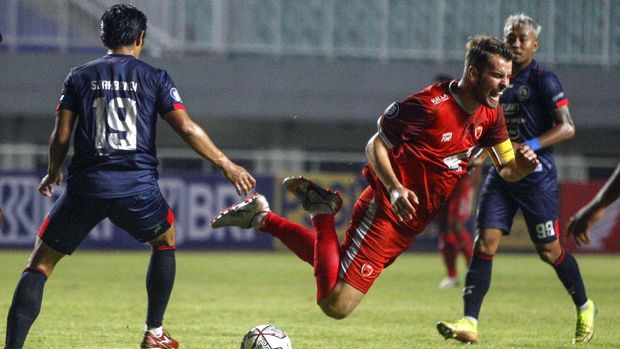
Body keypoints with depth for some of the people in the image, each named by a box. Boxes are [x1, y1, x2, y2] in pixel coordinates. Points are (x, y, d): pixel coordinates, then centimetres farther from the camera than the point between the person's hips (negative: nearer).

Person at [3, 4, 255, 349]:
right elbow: (188, 129, -1)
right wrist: (227, 165, 8)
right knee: (166, 239, 30)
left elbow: (61, 137, 7)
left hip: (86, 185, 0)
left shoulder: (79, 77, 10)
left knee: (40, 264, 6)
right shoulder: (154, 78, 6)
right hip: (137, 187, 0)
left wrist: (53, 174, 25)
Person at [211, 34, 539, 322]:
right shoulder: (429, 105, -21)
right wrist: (395, 189, -26)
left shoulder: (490, 114, 4)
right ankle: (323, 210, 2)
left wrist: (521, 165, -13)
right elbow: (376, 145, -12)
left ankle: (262, 217, 26)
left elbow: (506, 170, 10)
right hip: (385, 213, -8)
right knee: (335, 304, -16)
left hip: (410, 225, 8)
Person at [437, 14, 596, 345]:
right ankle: (469, 323, -14)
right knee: (485, 240, -8)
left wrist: (530, 146, -27)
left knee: (549, 249, 2)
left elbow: (567, 127, -15)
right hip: (501, 173, 5)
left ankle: (584, 308, 26)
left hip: (537, 176, -5)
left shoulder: (543, 79, -9)